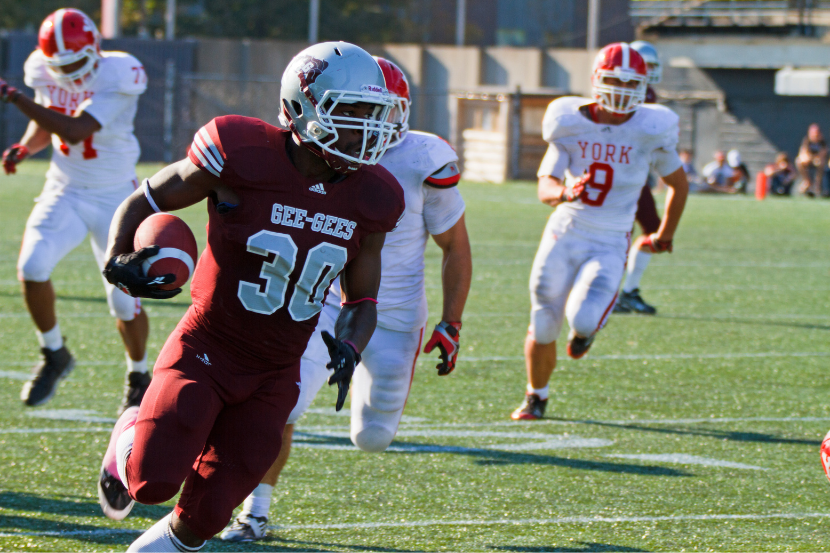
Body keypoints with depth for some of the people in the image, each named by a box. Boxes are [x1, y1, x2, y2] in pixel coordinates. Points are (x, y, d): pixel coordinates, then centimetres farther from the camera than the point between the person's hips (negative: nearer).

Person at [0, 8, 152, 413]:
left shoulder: (117, 78, -23)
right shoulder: (46, 74, -5)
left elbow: (74, 131, -33)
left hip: (115, 199, -4)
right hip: (64, 192, 4)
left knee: (123, 296, -2)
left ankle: (138, 377, 25)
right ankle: (54, 355, 1)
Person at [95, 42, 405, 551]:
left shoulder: (368, 201, -4)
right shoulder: (242, 158, -17)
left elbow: (362, 301, 9)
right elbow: (145, 201, -3)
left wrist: (348, 348, -13)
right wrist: (120, 259, -23)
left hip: (274, 376, 4)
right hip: (206, 352, -4)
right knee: (155, 482, -19)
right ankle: (131, 438, 18)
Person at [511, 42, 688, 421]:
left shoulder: (650, 131, -6)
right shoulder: (570, 123, -3)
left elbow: (678, 184, 11)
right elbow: (545, 185, -3)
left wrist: (665, 235, 21)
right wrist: (565, 192, -27)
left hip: (609, 244, -2)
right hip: (564, 234, 2)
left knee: (583, 321, -23)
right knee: (543, 329, 4)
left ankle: (583, 329, 17)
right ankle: (535, 397, 31)